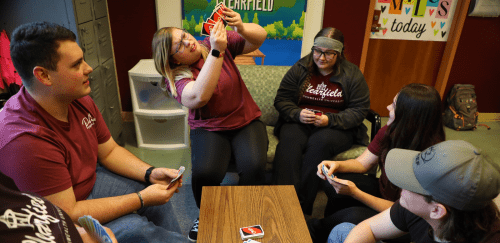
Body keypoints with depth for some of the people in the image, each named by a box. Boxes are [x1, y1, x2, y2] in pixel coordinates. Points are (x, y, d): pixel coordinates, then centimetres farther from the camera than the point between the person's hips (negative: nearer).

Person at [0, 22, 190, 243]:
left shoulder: (79, 100, -10)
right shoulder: (25, 141, -35)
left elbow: (109, 151, 3)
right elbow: (68, 214, -30)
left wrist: (150, 173, -12)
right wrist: (141, 199, -25)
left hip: (87, 181, 8)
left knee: (157, 190, 3)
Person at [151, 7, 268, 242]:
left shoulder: (218, 42, -2)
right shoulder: (176, 77, -10)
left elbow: (260, 36, -5)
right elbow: (199, 97, -33)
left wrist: (241, 27, -28)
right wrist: (217, 52, -37)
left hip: (246, 121, 2)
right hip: (209, 129, -1)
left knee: (254, 167, -26)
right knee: (205, 172, -28)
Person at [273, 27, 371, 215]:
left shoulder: (353, 75, 3)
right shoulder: (300, 68, 6)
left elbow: (359, 110, -1)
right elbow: (281, 100, 5)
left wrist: (330, 120, -18)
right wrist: (298, 114, -17)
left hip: (338, 127, -1)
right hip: (299, 122, 2)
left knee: (319, 142, -35)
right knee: (289, 140, -33)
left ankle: (303, 207, -30)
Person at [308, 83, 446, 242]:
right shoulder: (389, 131, -10)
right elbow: (362, 163, 1)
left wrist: (355, 193, -30)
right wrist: (337, 165, -20)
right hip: (382, 190, 6)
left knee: (354, 217, -31)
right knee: (332, 184, -15)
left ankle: (318, 230, 1)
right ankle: (330, 226, 12)